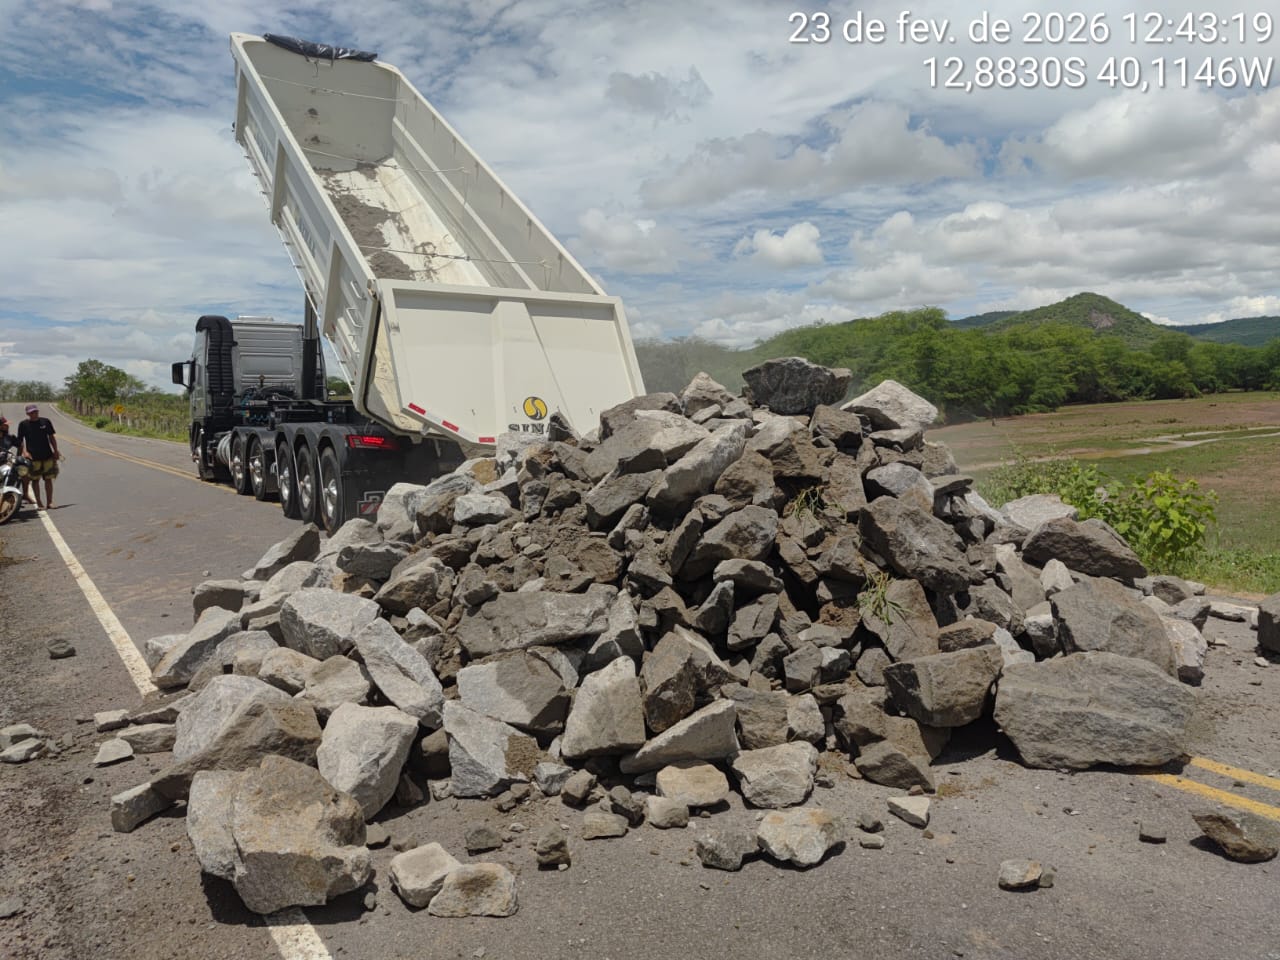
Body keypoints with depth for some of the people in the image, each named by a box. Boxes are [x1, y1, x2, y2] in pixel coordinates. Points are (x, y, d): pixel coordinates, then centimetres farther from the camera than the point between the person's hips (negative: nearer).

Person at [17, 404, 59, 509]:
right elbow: (20, 440, 2)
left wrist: (55, 451, 7)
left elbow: (51, 437, 12)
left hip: (47, 456, 2)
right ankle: (39, 503, 8)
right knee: (35, 480, 1)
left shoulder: (45, 421, 6)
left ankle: (49, 502, 9)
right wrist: (24, 451, -13)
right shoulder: (23, 424, 1)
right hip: (33, 457, -2)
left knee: (48, 479, 3)